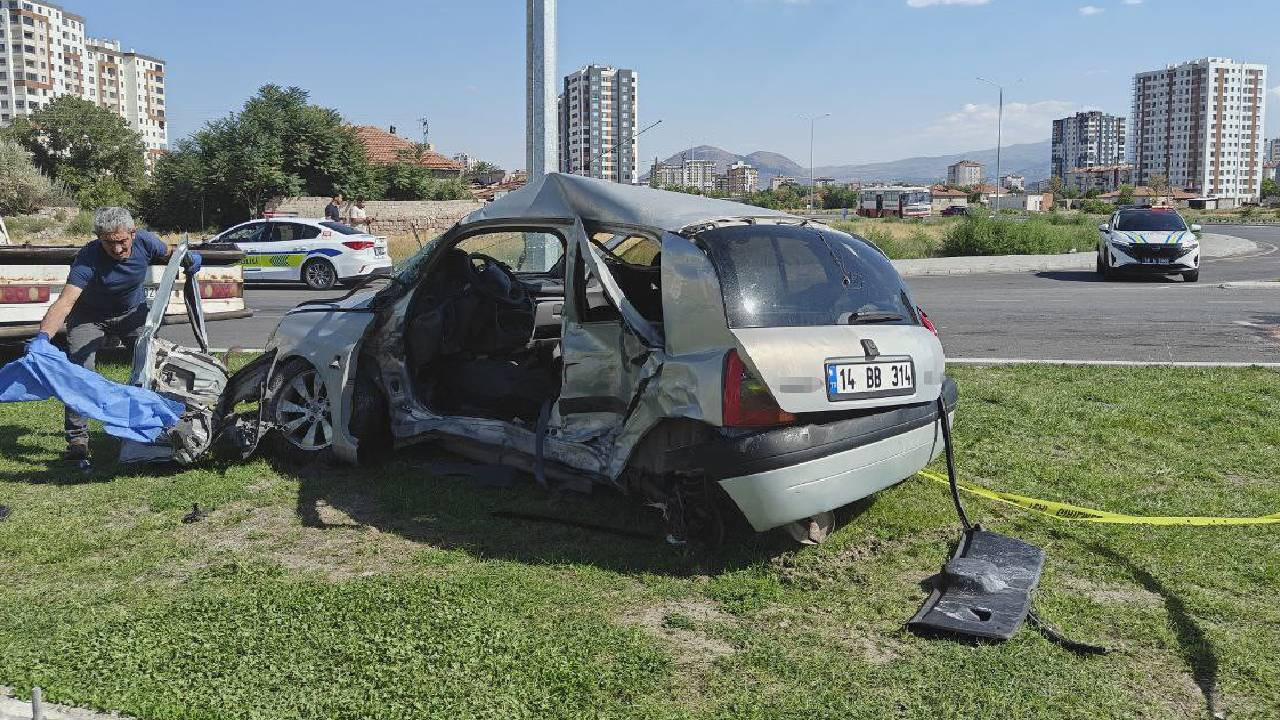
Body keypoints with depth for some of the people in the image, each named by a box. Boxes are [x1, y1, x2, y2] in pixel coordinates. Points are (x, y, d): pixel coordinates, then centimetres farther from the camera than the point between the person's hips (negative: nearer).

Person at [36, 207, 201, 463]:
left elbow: (168, 254, 2)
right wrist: (44, 335, -61)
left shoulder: (145, 242, -24)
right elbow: (64, 302, -44)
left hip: (133, 311, 3)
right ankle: (77, 438, -8)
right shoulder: (88, 258, -35)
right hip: (89, 315, -3)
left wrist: (189, 258, -22)